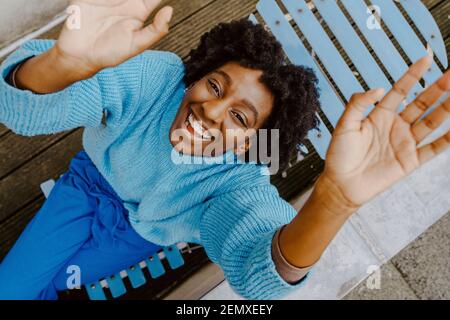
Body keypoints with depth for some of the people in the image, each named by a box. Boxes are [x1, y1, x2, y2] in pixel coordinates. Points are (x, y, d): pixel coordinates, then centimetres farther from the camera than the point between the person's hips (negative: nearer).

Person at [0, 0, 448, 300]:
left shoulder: (239, 183, -36)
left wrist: (335, 197, -75)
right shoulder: (153, 76, -34)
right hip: (93, 178, 1)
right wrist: (69, 61, -70)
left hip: (139, 232, -1)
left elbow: (259, 275, -55)